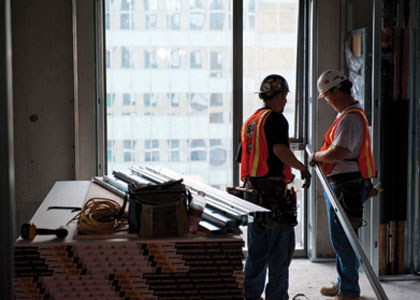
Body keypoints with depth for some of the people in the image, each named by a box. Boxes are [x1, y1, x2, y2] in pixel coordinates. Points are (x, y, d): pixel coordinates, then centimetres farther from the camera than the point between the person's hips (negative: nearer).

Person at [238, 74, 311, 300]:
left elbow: (242, 158, 19)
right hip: (273, 190, -8)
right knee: (280, 247, -2)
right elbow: (280, 150, -23)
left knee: (257, 248, 14)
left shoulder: (250, 121, 17)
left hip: (251, 190, 9)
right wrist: (303, 168, -12)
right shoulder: (275, 119, -9)